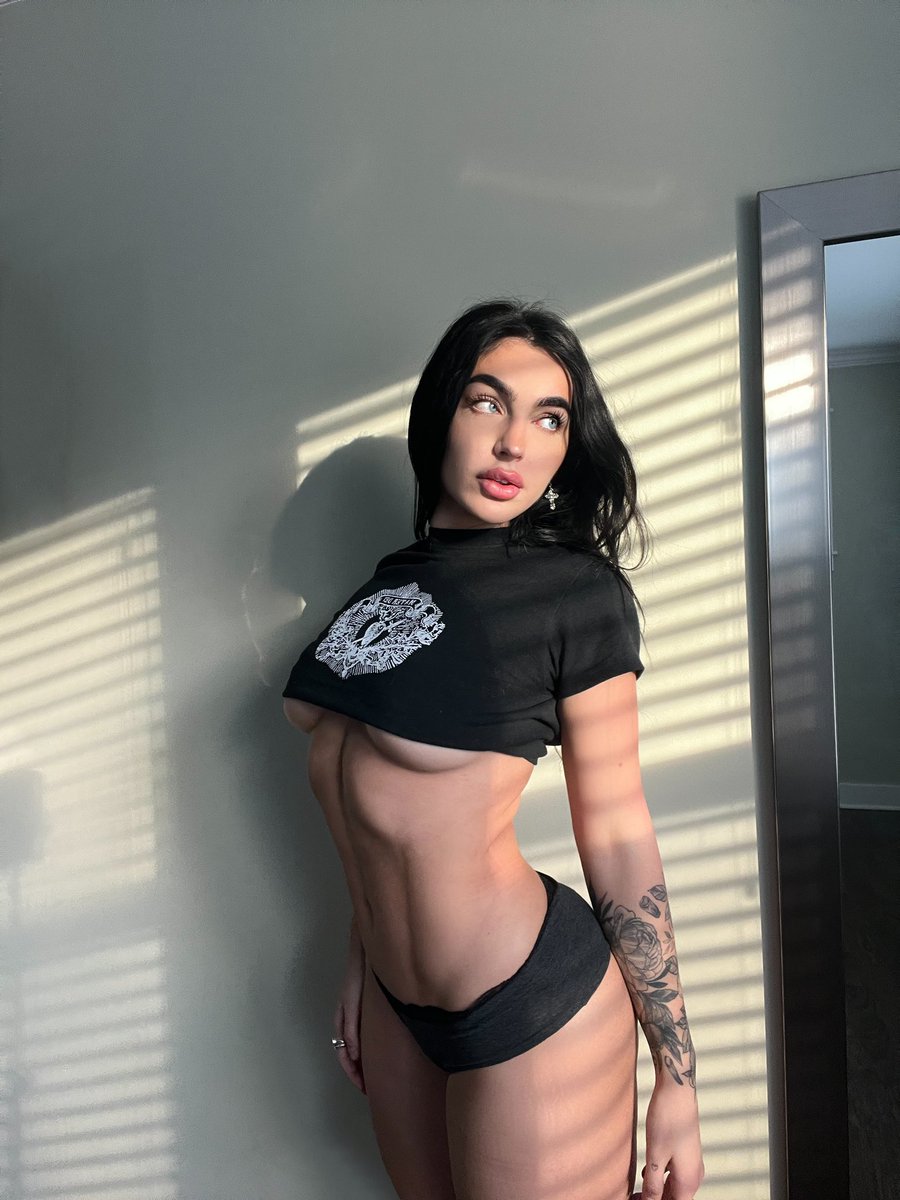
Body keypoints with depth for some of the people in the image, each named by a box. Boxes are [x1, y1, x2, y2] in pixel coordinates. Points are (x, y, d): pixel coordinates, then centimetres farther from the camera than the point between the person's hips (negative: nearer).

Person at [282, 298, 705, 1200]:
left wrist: (677, 1075, -6)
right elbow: (376, 811, 10)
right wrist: (359, 969, 16)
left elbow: (617, 839, -10)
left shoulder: (575, 590, -14)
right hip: (397, 1003, 6)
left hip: (533, 1007, -6)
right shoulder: (391, 582, 4)